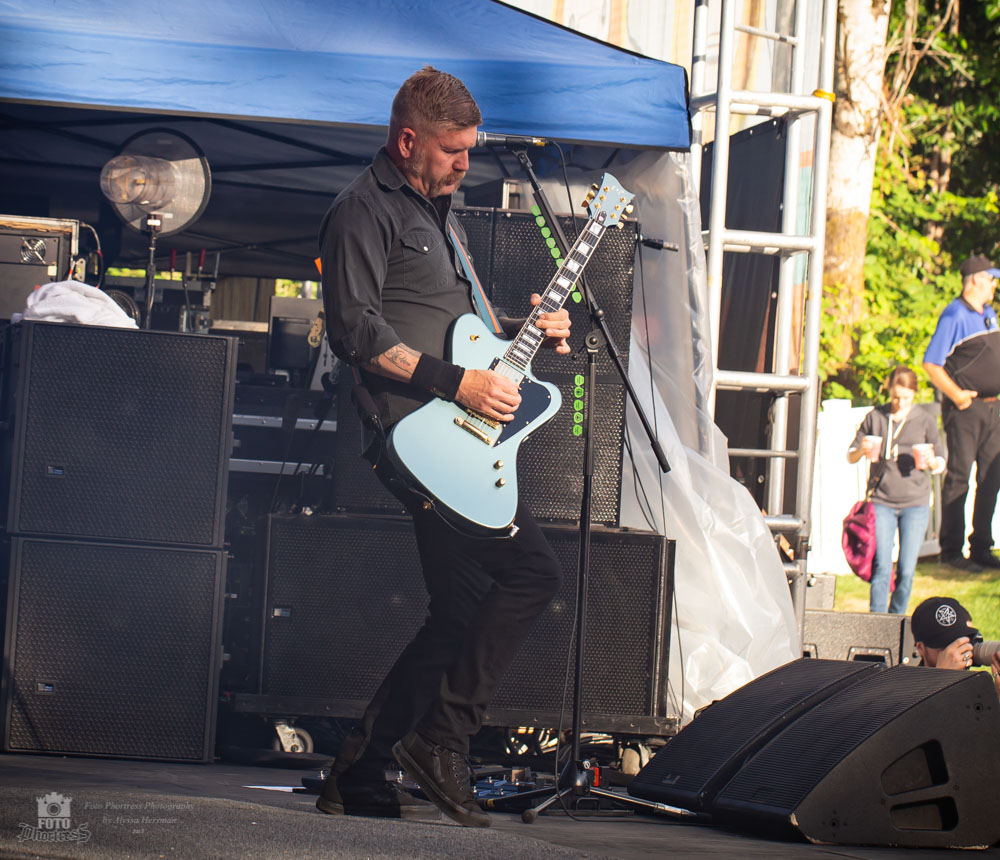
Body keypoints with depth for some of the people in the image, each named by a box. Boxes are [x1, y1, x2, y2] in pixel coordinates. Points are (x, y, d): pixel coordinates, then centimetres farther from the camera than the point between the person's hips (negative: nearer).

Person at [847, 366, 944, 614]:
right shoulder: (875, 417, 6)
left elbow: (940, 465, 12)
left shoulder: (925, 421, 5)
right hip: (882, 501, 0)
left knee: (906, 571, -2)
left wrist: (931, 462, -11)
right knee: (881, 568, -9)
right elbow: (850, 456, 12)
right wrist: (862, 451, -11)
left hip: (915, 503, 0)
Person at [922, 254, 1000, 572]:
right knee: (959, 477, -4)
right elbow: (931, 364, -15)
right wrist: (956, 395, -20)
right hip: (965, 409, -8)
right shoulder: (955, 316, -11)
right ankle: (951, 549, 0)